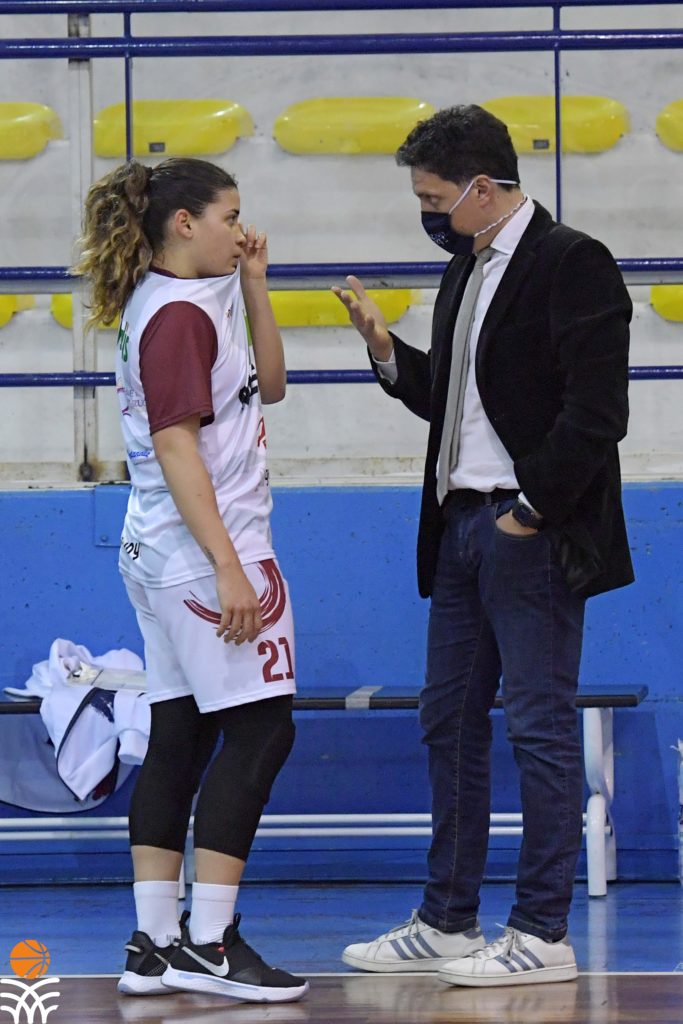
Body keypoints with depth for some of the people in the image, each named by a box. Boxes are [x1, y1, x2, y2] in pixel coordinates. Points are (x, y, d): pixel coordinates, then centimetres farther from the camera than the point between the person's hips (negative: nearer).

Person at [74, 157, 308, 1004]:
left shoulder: (192, 304, 16)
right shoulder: (178, 314, -14)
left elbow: (267, 385, 22)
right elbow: (176, 447, -20)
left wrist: (253, 284, 13)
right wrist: (228, 566, -24)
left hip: (163, 554, 10)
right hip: (204, 550, -10)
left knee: (179, 737, 8)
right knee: (260, 730, -9)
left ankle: (155, 945, 8)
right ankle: (207, 943, -11)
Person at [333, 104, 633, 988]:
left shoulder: (572, 265, -11)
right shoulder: (466, 270, 16)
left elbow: (595, 412, -17)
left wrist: (532, 512, -15)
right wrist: (388, 351, 5)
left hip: (532, 535, -9)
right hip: (461, 522, 9)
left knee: (539, 728, -5)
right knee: (449, 721, 11)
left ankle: (543, 935, 0)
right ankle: (447, 923, 19)